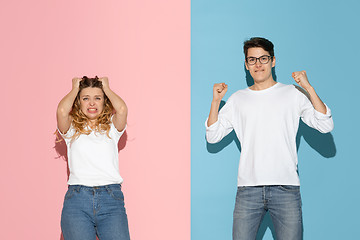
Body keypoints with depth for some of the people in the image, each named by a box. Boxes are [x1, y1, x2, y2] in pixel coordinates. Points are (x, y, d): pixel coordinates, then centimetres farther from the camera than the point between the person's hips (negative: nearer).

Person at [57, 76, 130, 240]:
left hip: (111, 201, 1)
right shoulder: (72, 129, 14)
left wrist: (106, 88, 13)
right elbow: (62, 111, -7)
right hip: (77, 201, 0)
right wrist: (75, 88, 12)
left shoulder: (111, 128, 15)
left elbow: (122, 109, -5)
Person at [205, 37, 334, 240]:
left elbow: (326, 126, -2)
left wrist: (309, 88, -10)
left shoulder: (294, 94, 8)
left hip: (286, 189, -1)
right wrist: (216, 101, 3)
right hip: (248, 188, 2)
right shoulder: (238, 99, 14)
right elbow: (213, 136, 14)